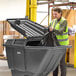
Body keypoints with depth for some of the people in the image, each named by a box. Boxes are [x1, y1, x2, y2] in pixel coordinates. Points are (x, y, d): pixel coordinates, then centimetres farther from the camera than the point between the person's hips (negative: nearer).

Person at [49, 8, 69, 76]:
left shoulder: (64, 21, -14)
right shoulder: (54, 21, 8)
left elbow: (60, 32, -27)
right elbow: (49, 28, 13)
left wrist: (53, 29, -46)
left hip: (62, 44, -7)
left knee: (62, 61, -7)